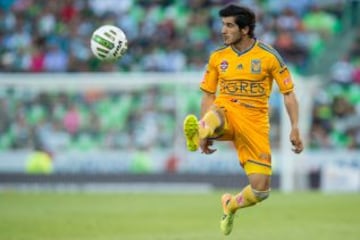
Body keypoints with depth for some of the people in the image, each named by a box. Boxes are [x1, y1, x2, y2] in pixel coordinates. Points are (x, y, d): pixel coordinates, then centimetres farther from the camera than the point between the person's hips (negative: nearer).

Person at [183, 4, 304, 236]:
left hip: (255, 122, -1)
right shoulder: (218, 57, 7)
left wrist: (295, 129, -7)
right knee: (216, 114, -39)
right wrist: (204, 132, 3)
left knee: (261, 188, -5)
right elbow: (208, 95, 14)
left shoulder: (269, 56, -1)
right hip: (226, 114, 1)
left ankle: (231, 206, 25)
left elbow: (289, 94, 3)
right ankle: (196, 136, -70)